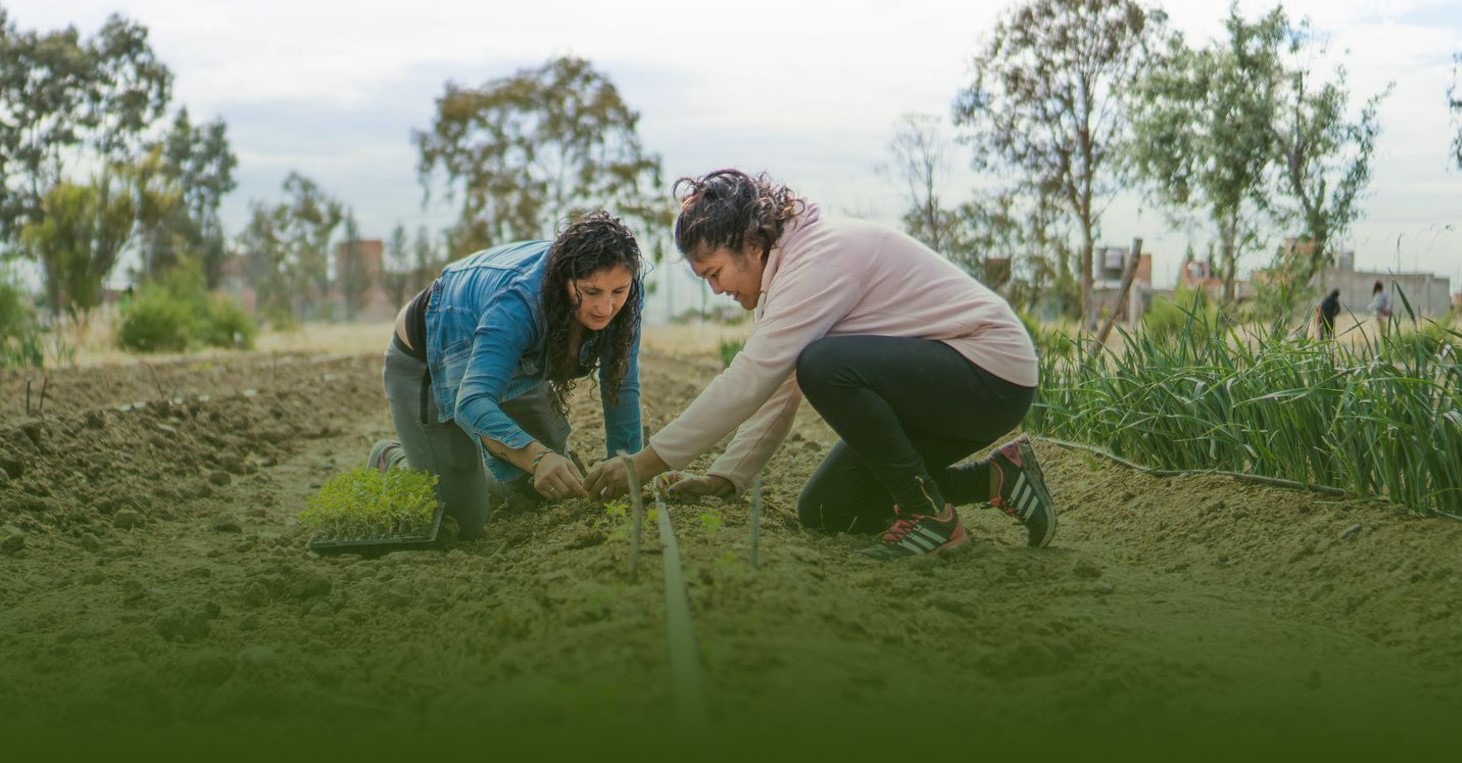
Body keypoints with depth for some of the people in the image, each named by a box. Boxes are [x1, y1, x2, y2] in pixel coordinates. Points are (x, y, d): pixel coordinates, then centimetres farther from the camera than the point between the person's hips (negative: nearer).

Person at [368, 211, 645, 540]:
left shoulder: (624, 297, -26)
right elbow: (472, 402, -53)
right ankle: (392, 460, 21)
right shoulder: (519, 302, -44)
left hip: (513, 363, 6)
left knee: (558, 493, 9)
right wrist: (538, 457, -69)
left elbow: (621, 385, -14)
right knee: (462, 523, -8)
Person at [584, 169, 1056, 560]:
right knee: (822, 512, 5)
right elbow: (779, 385, 13)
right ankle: (995, 479, 10)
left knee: (826, 365, -32)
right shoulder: (796, 259, 8)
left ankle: (929, 514, -17)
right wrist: (726, 476, 5)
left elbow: (748, 381, -27)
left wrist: (645, 463, -23)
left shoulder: (822, 257, -23)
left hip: (991, 372, -10)